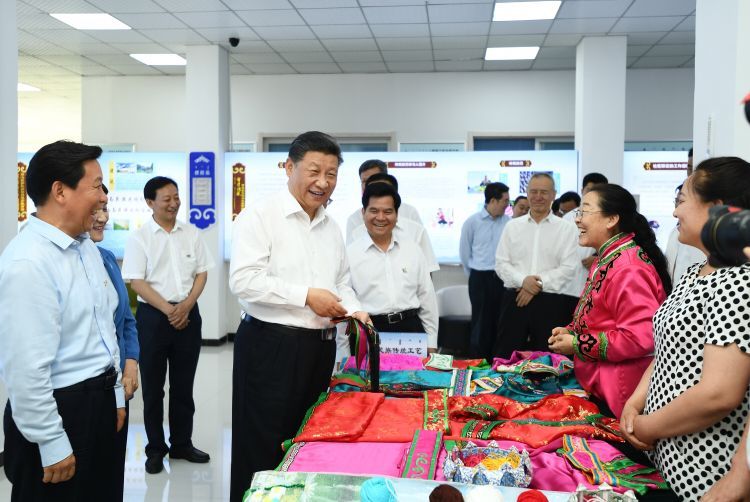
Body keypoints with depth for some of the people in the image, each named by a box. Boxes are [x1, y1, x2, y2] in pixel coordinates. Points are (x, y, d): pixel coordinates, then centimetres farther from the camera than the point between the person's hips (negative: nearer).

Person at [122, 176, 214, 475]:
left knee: (183, 385, 11)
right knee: (153, 386, 6)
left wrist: (186, 305, -8)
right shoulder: (139, 238, -4)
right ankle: (155, 449, 19)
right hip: (153, 316, -3)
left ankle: (182, 444, 25)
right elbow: (137, 282, -9)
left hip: (188, 314, 3)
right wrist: (168, 310, -15)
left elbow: (202, 273, 7)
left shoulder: (191, 234, 7)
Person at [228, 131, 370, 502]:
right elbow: (243, 280, -19)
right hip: (270, 346, -7)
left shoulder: (332, 228, 14)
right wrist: (307, 296, -20)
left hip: (320, 347, 7)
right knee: (263, 454, 3)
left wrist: (353, 310, 0)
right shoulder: (259, 216, -10)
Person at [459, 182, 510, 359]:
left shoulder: (508, 222, 1)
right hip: (480, 279, -2)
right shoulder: (472, 222, -3)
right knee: (481, 323, 4)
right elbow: (464, 252, 6)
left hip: (503, 278, 2)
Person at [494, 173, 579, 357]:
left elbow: (569, 268, -6)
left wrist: (540, 284, -13)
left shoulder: (566, 228, 2)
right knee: (505, 358, 3)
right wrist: (522, 280, -12)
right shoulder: (512, 226, 10)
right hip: (515, 299, 2)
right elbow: (501, 264, 5)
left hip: (550, 302, -2)